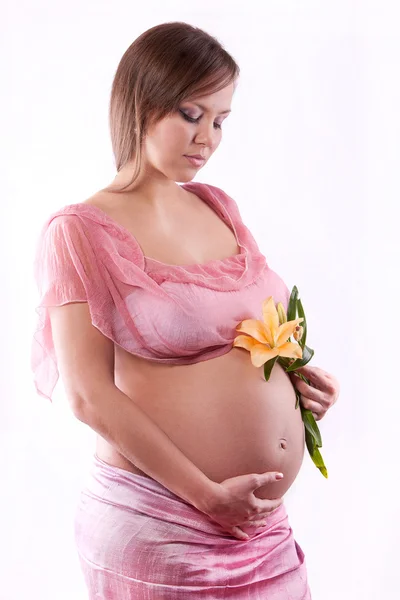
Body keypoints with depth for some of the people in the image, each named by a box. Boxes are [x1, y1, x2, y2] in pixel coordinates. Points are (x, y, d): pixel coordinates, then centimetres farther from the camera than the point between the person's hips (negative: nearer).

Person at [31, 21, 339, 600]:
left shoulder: (219, 206, 8)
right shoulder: (81, 231, -10)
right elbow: (90, 396, -15)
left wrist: (297, 372, 1)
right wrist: (209, 496, -17)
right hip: (158, 524, -6)